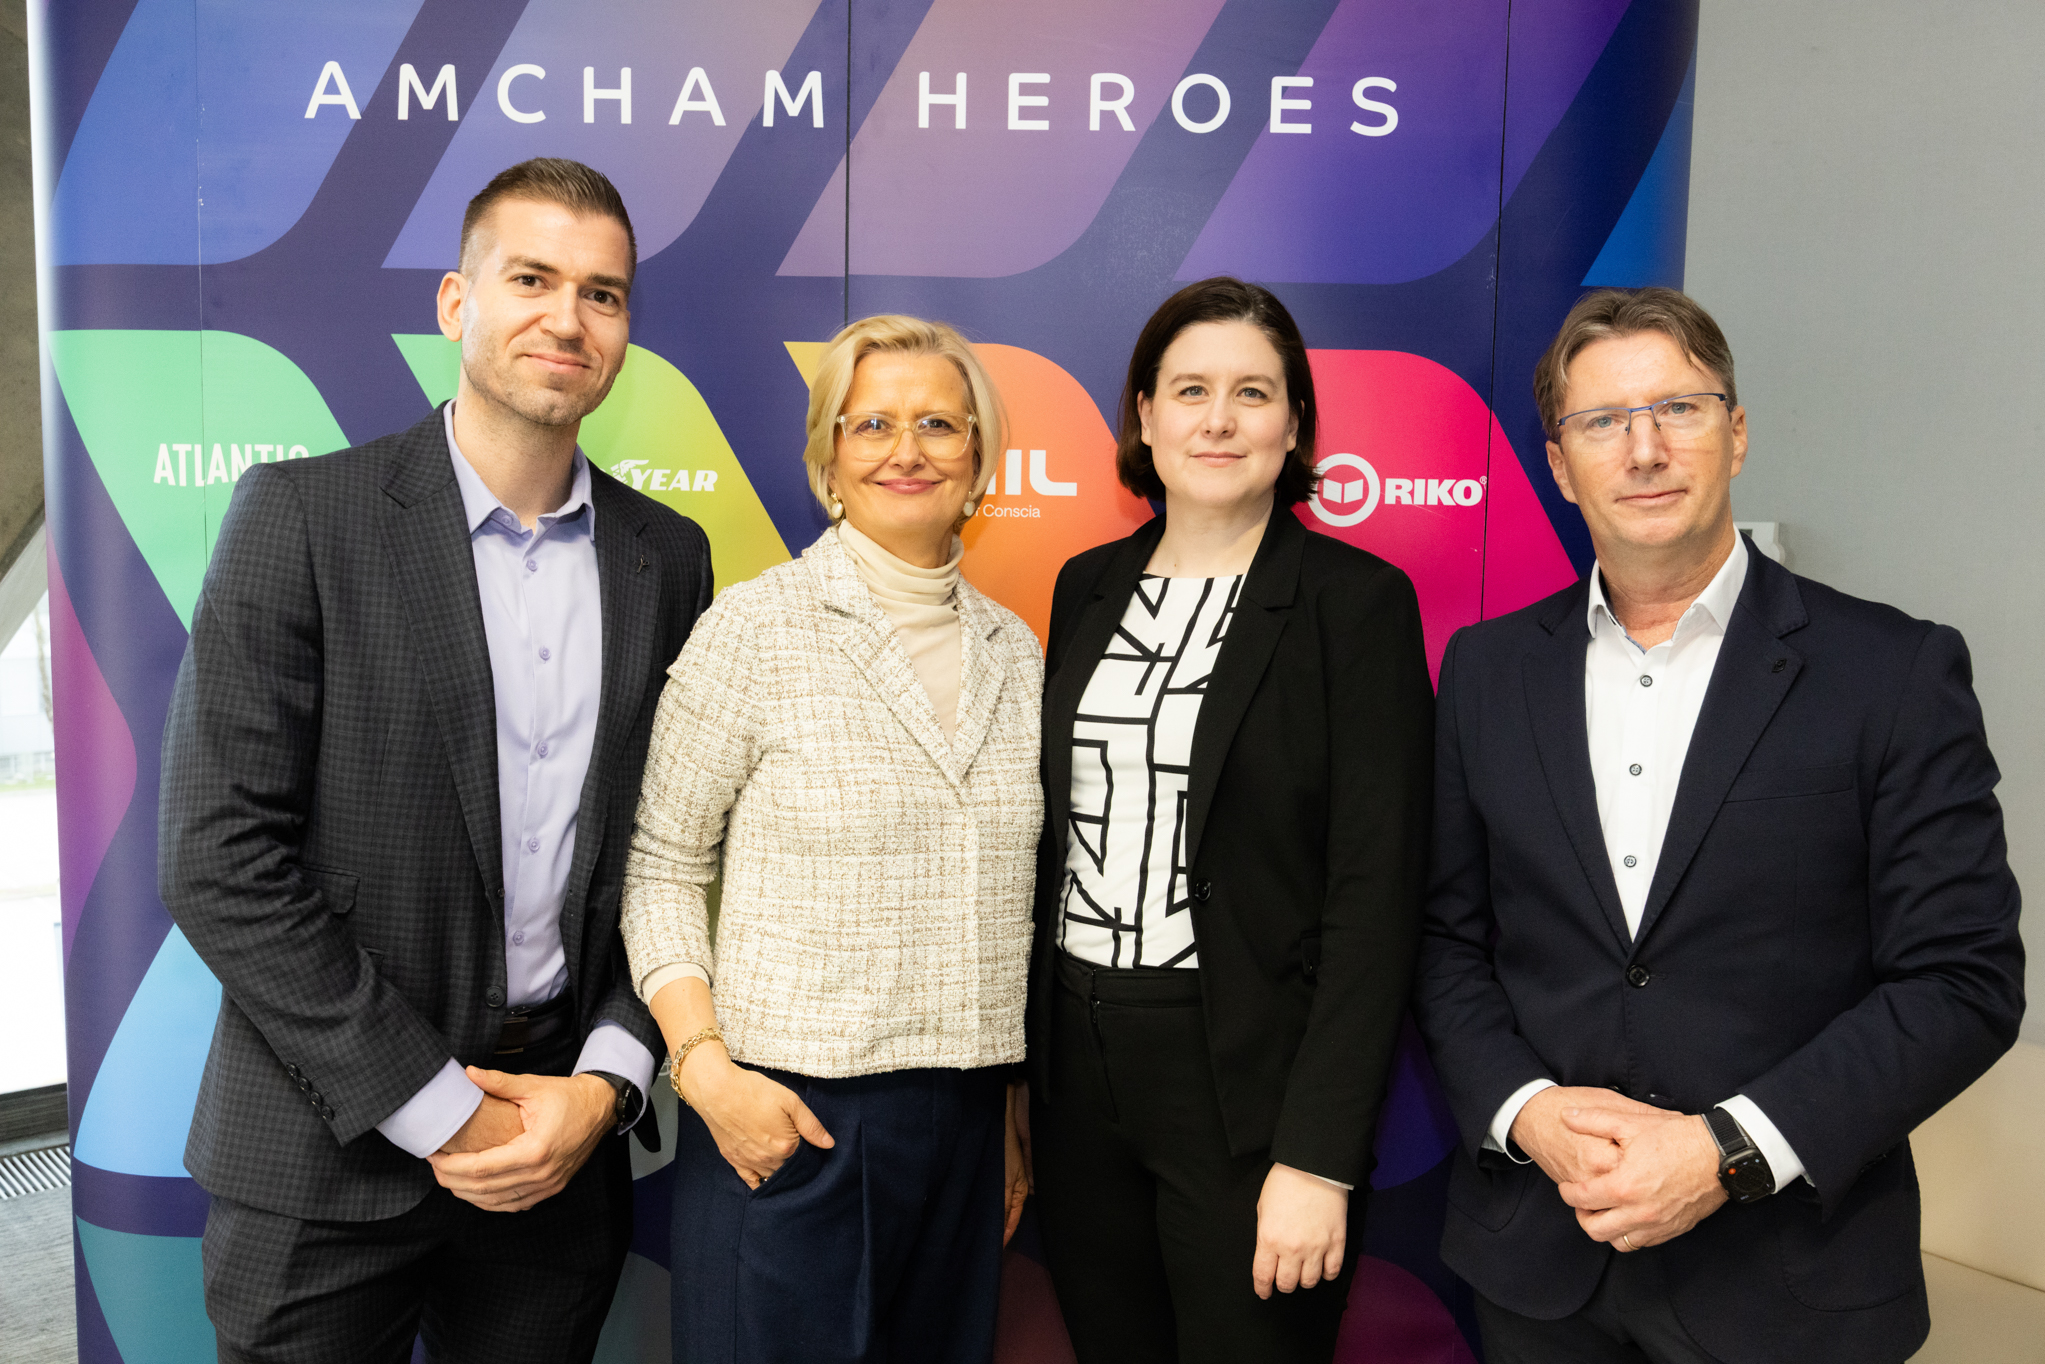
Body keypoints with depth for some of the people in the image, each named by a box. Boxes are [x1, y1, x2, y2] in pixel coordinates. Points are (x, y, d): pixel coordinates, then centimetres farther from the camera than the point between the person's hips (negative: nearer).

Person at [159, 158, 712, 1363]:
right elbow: (219, 856, -13)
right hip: (332, 1151, -3)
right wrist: (434, 1108, -13)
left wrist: (607, 1082, -6)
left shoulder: (669, 554, 3)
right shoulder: (304, 514, -8)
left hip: (564, 1146, 3)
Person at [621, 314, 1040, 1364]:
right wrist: (705, 1066, -15)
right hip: (787, 1118, -4)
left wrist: (1018, 1119, 14)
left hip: (962, 1118, 5)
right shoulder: (754, 629, -7)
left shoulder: (1013, 651, 7)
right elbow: (659, 869, -4)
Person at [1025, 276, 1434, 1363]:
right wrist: (1022, 1066, 9)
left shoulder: (1357, 600, -8)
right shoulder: (1088, 588, 8)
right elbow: (1055, 836, 11)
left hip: (1249, 1083, -4)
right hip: (1078, 1070, 5)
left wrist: (1319, 1156, -16)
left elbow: (1375, 894, -12)